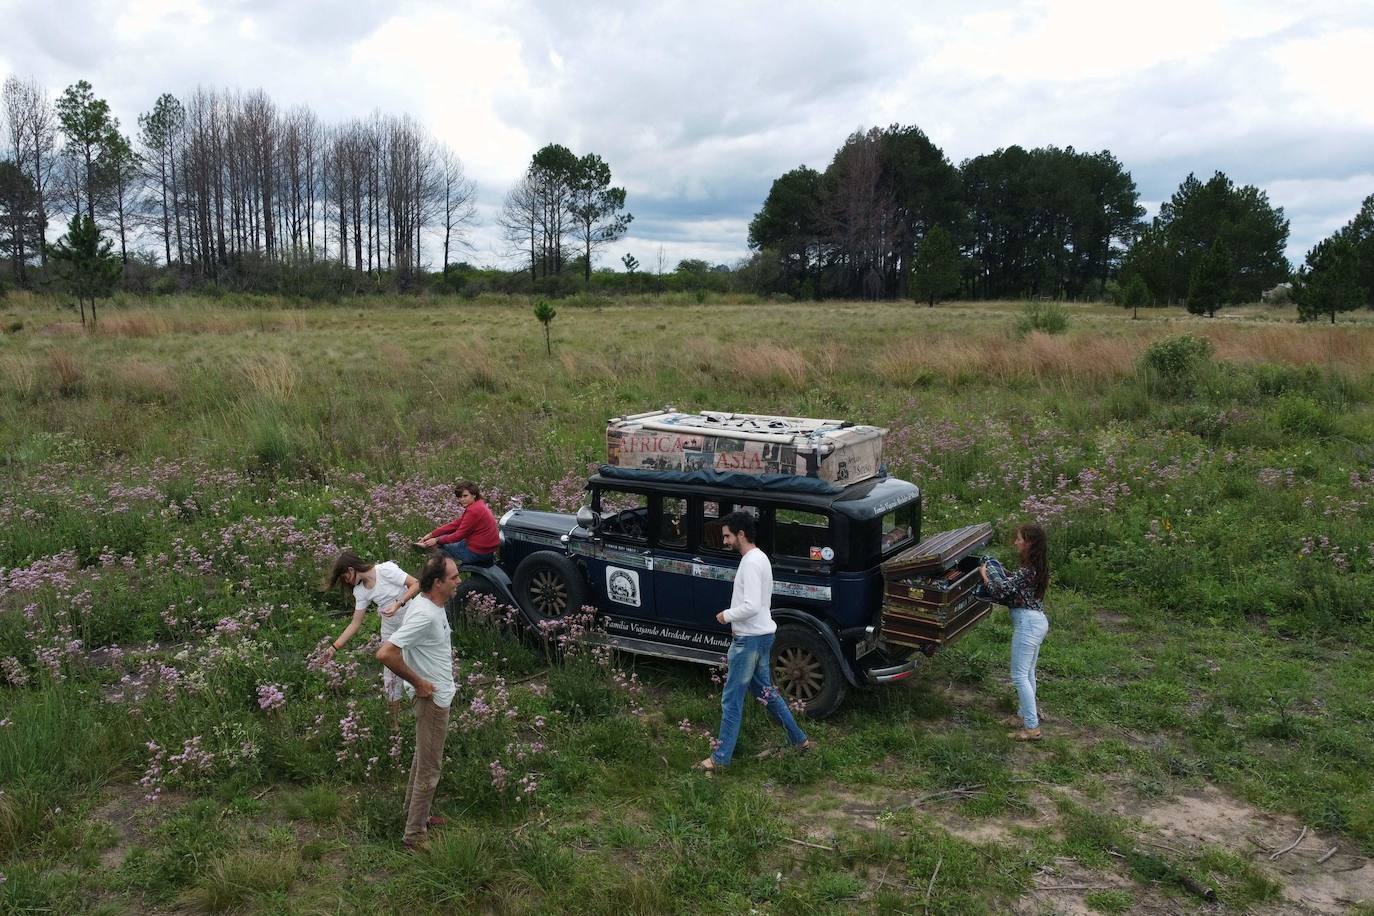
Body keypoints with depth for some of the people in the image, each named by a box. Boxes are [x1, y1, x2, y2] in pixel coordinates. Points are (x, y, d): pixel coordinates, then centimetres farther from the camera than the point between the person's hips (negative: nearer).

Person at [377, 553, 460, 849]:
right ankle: (414, 836, 14)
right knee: (429, 769, 2)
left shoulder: (430, 604, 0)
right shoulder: (424, 615, -30)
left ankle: (416, 816, 40)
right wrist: (418, 683, -22)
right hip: (433, 700, -10)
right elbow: (385, 654, -35)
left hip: (438, 695, 10)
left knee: (423, 760, 23)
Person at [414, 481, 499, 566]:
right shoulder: (477, 506, 10)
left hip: (479, 552, -9)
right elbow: (455, 524, 9)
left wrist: (437, 540, -6)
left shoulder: (473, 511, -21)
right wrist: (431, 535, 5)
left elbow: (460, 535, -17)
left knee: (444, 545, 10)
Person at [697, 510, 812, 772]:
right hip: (761, 635, 10)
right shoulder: (758, 557, 11)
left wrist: (727, 615, -14)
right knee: (764, 689, 21)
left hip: (750, 639, -10)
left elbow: (751, 606, -29)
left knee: (731, 699, -2)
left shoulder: (751, 563, -21)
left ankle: (721, 758, 5)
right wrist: (733, 616, 12)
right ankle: (800, 740, 29)